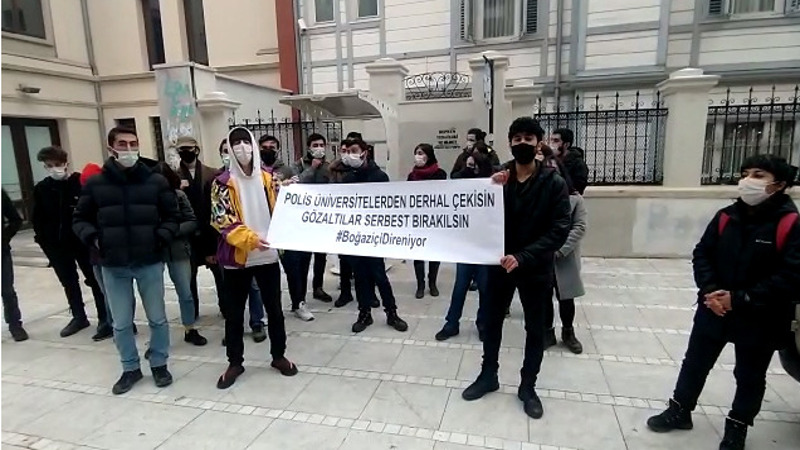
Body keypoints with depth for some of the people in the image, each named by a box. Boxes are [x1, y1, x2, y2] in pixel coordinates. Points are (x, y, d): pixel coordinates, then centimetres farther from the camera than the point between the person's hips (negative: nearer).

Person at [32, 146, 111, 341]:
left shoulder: (82, 182, -11)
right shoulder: (41, 188, 4)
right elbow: (37, 218, 9)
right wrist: (44, 240, 2)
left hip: (83, 242, -5)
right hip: (56, 245, 6)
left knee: (95, 281, 2)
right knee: (69, 283, 17)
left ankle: (105, 320, 8)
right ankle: (79, 317, 33)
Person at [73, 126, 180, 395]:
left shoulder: (156, 181, -1)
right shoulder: (95, 183, 0)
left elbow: (172, 216, 3)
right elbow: (80, 219, 9)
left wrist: (160, 238, -13)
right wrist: (93, 239, -10)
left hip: (149, 263, -1)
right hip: (113, 266, 1)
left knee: (157, 318, 10)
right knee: (121, 323, 12)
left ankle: (159, 364, 29)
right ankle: (130, 368, 31)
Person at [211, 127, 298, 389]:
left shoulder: (268, 178, 4)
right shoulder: (223, 182, -4)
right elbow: (222, 220, -13)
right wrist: (250, 239, -26)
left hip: (267, 254, 2)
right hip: (237, 256, -2)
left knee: (274, 308, 12)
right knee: (234, 313, 9)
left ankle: (278, 356, 29)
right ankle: (235, 363, 27)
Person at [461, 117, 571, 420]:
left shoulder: (554, 182, -10)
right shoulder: (499, 177, -1)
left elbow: (559, 230, -15)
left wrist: (523, 256, -25)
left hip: (536, 268, -2)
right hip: (500, 263, 3)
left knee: (535, 329, 11)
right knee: (492, 321, 14)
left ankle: (528, 387, 30)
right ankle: (488, 376, 34)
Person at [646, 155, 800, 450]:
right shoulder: (726, 217, -3)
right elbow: (702, 254, 1)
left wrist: (740, 299, -22)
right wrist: (710, 289, -15)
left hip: (760, 319, -3)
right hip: (713, 310, 3)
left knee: (750, 377, 17)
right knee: (695, 363, 16)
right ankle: (680, 411, 36)